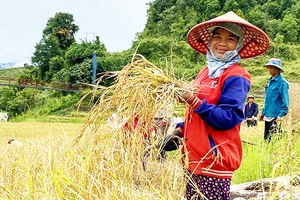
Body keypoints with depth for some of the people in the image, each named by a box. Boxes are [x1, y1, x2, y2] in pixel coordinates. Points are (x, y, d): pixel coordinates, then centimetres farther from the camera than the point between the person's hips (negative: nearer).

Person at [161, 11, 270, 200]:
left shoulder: (236, 77, -11)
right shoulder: (207, 71, 14)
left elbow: (228, 119, -20)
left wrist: (194, 101, -25)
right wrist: (180, 131, 11)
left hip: (215, 160, -8)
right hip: (195, 157, 8)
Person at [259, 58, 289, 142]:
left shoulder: (282, 82, -11)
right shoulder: (270, 81, 14)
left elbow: (285, 100, -14)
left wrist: (281, 115, -21)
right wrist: (263, 112, 20)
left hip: (276, 117, -9)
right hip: (268, 116, 9)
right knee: (266, 138, 13)